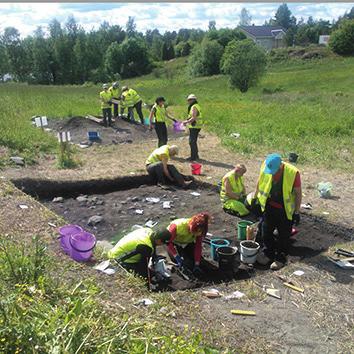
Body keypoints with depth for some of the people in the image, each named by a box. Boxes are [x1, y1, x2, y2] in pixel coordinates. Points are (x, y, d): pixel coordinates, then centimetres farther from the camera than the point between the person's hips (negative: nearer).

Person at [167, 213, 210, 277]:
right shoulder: (177, 226, -41)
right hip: (174, 243, -3)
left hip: (188, 243, 3)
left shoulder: (198, 231, -27)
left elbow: (198, 247, -21)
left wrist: (197, 265, -23)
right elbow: (168, 242, -32)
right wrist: (177, 257, -37)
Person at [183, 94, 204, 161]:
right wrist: (187, 121, 17)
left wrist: (186, 122, -13)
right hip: (196, 126, 10)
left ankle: (193, 157, -2)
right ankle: (196, 156, 24)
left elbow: (193, 118, -23)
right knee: (193, 141, 17)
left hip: (194, 127, -10)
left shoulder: (194, 107, -16)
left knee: (192, 142, -6)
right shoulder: (197, 106, 17)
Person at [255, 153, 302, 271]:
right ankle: (268, 253, 34)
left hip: (285, 209, -3)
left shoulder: (293, 173, -25)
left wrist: (297, 212, -11)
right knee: (266, 231, 13)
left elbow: (298, 193, -13)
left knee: (284, 235, 9)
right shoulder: (265, 167, -16)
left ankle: (280, 258, 27)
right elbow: (259, 183, 4)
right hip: (269, 206, 3)